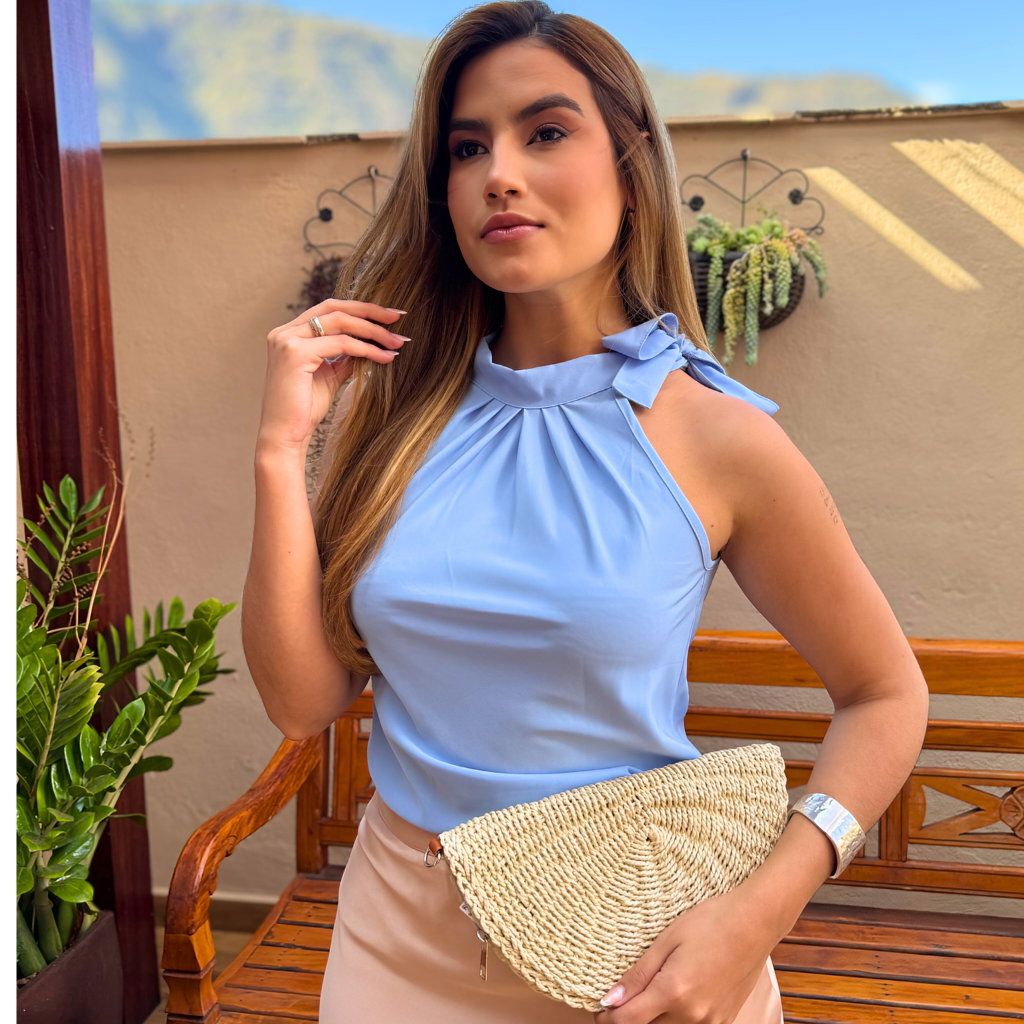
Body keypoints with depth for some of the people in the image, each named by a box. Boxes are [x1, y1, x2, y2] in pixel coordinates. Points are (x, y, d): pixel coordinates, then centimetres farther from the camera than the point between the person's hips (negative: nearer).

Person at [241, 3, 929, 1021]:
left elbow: (885, 695, -4)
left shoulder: (717, 439, -15)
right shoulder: (403, 410, -7)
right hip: (403, 937, 3)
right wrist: (282, 447, -16)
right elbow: (304, 700, -8)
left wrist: (759, 911, -17)